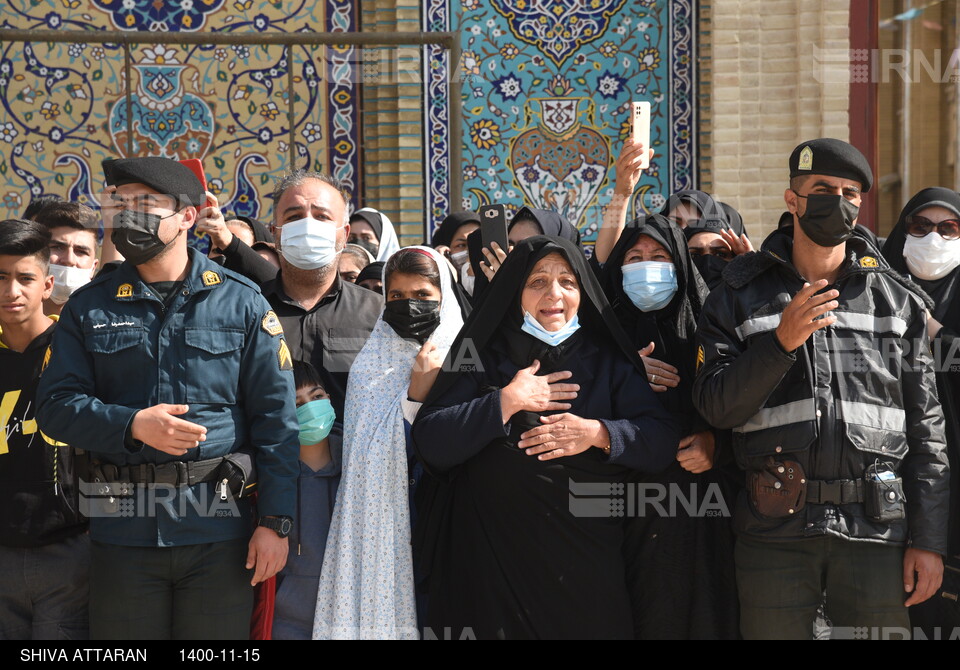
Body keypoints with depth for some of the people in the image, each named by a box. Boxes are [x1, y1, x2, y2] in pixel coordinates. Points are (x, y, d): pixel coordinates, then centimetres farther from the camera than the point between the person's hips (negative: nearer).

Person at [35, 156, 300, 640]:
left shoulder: (242, 303, 1)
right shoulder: (89, 307, 7)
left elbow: (275, 416, -1)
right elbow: (56, 404, 2)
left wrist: (275, 520, -6)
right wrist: (132, 425, -16)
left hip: (218, 530, -1)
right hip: (121, 529, 2)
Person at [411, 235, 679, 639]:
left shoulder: (605, 360, 8)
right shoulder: (483, 354, 3)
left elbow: (663, 441, -1)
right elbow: (429, 443, -7)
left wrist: (599, 434, -17)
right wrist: (506, 402, -14)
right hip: (491, 556, -1)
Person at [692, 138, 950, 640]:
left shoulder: (898, 301, 9)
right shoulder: (740, 296, 5)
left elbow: (926, 425, 8)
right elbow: (715, 408, -3)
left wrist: (928, 540, 2)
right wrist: (781, 341, -17)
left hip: (876, 526, 1)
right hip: (775, 527, -1)